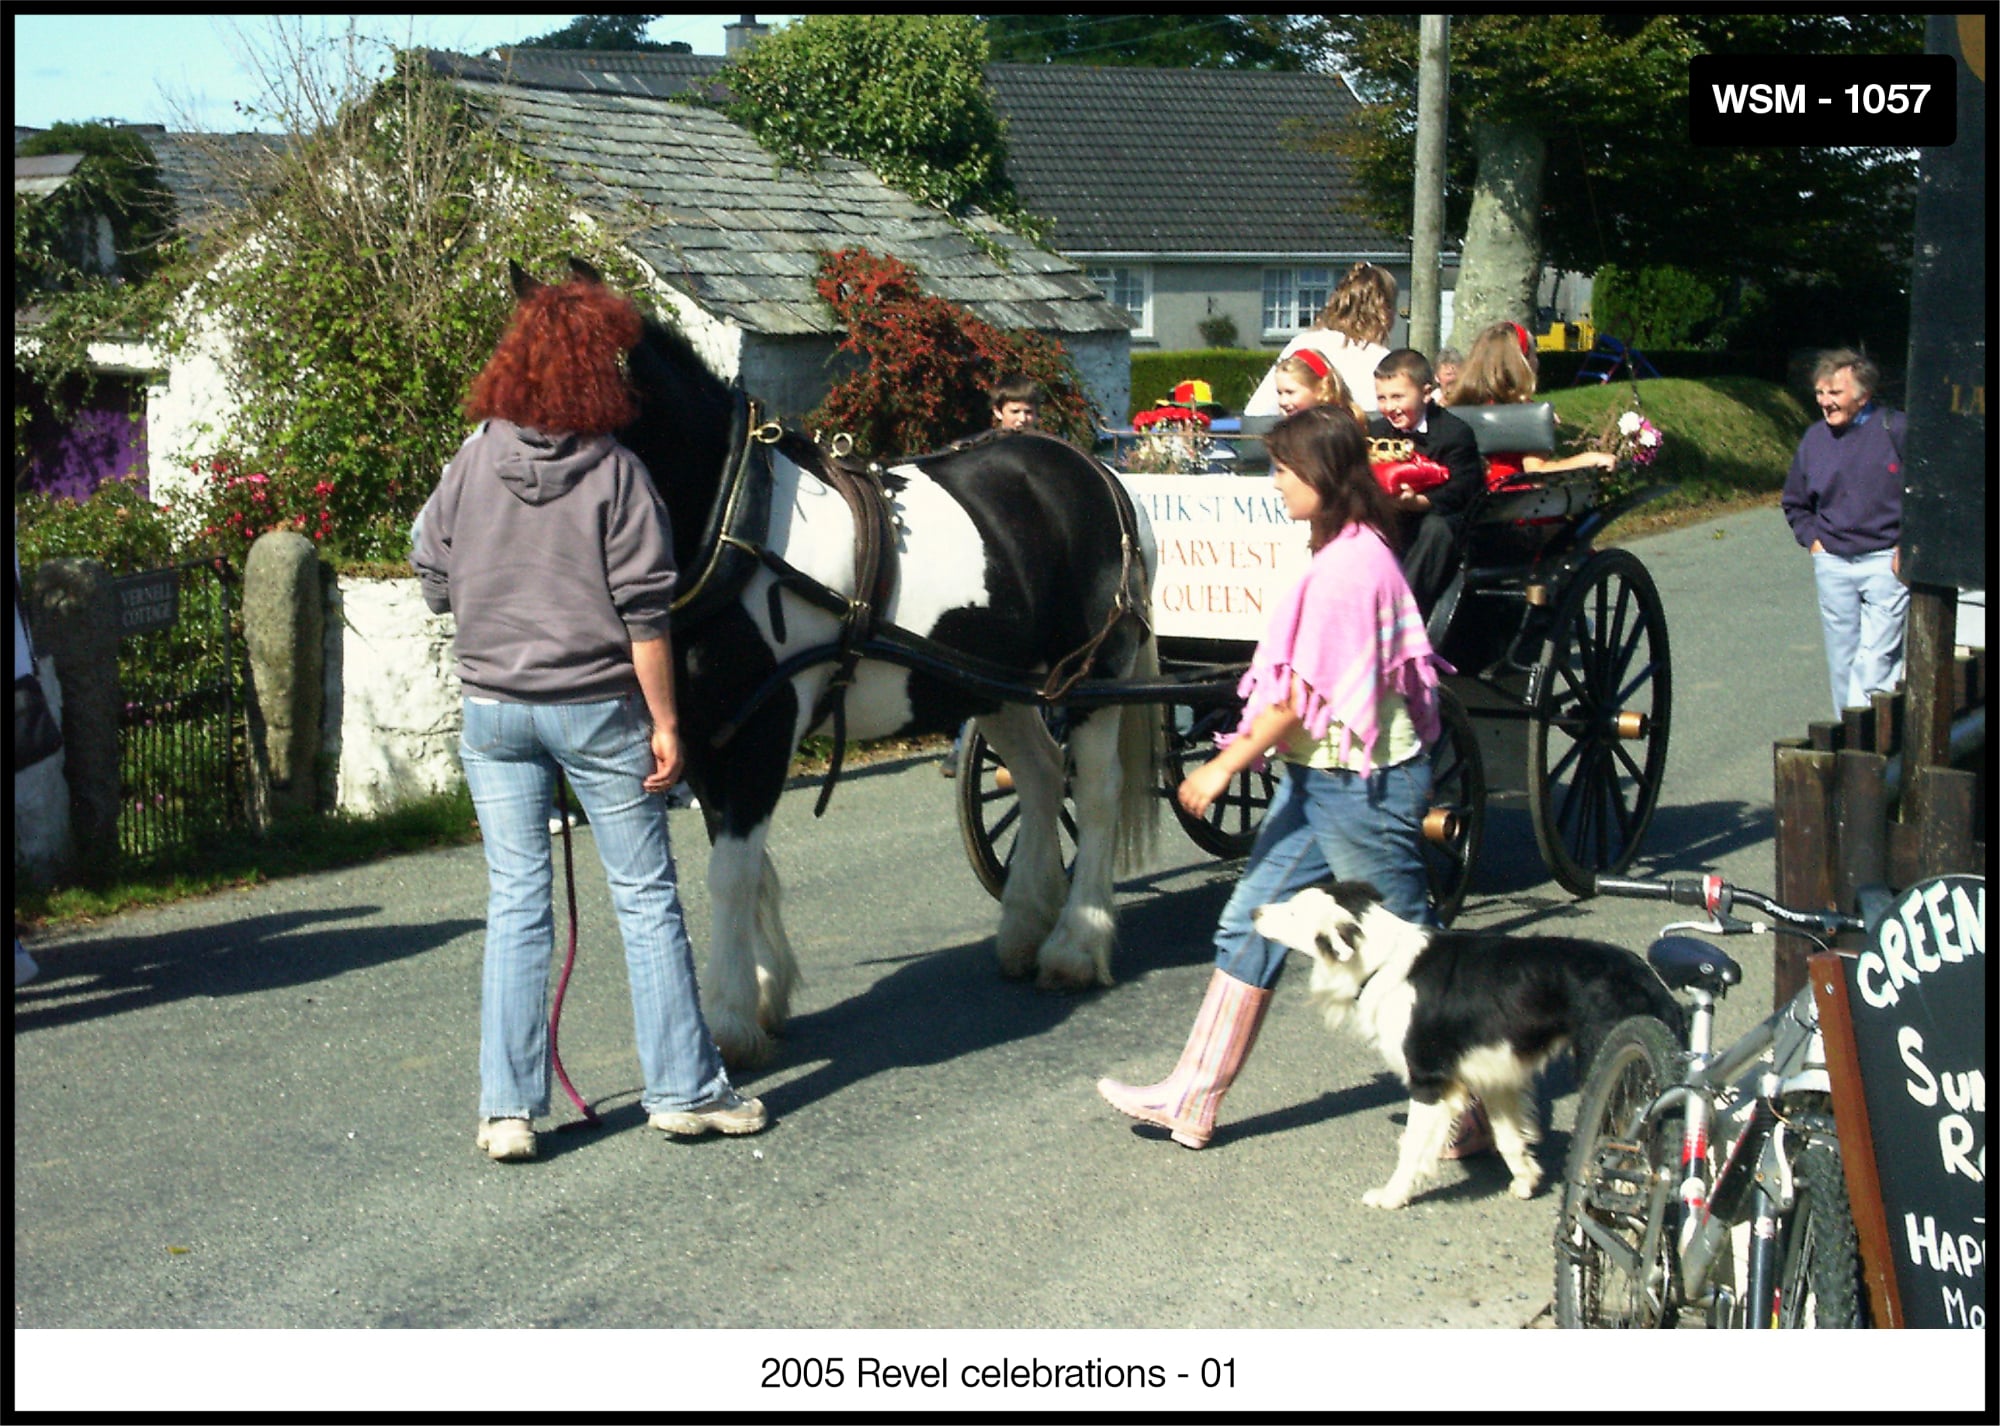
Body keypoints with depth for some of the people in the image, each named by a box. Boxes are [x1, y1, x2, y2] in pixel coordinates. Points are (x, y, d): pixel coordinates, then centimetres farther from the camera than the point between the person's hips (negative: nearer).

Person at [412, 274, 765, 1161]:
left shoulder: (471, 465, -1)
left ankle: (508, 1107, 7)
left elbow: (432, 583, 6)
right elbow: (644, 612, -12)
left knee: (515, 903, 8)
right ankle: (683, 1088, 14)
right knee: (646, 897, 8)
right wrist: (663, 722, -6)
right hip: (598, 708, -3)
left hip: (492, 710, 3)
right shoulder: (614, 472, -11)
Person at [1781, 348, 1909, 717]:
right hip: (1832, 565, 5)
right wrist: (1812, 539, 9)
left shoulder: (1895, 429, -6)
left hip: (1885, 561, -5)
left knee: (1875, 662, -11)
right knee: (1841, 662, 9)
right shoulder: (1815, 437, 9)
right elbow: (1794, 503, 24)